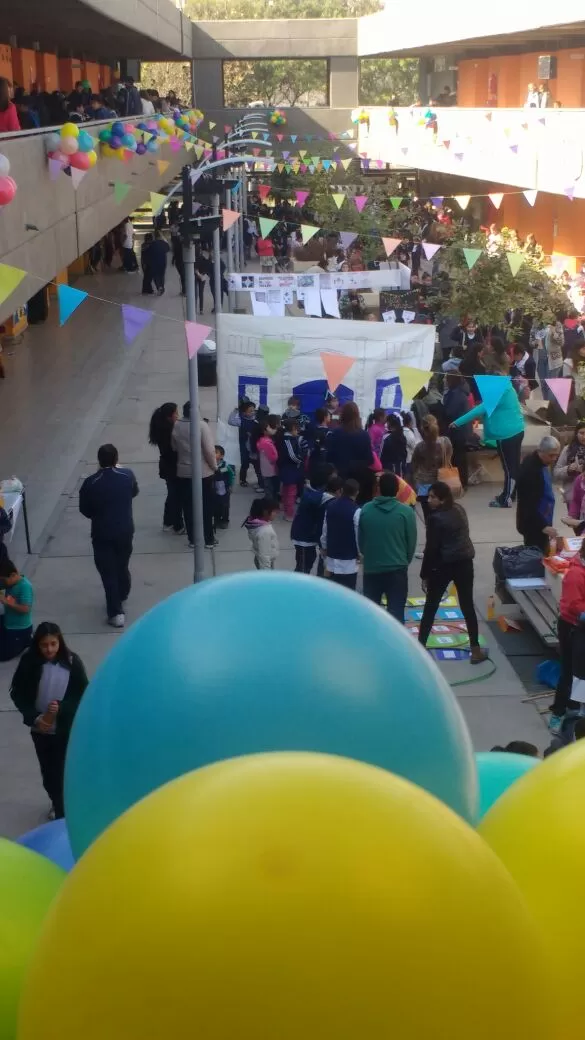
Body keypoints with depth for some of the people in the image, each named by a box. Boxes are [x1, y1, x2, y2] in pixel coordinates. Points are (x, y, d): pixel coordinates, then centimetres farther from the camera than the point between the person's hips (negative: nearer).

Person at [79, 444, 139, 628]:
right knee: (122, 566, 24)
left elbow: (84, 510, -7)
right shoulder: (127, 475, -11)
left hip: (102, 534, -3)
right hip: (125, 531, 3)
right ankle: (122, 595, 47)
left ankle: (116, 612, 2)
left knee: (108, 572, 5)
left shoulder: (90, 483, -18)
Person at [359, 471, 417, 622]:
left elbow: (360, 540, 6)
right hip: (397, 569, -2)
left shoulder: (366, 510, -3)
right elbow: (412, 542, -2)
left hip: (371, 568, 3)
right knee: (396, 612, 2)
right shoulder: (406, 512, -10)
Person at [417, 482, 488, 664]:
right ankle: (476, 650, 10)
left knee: (430, 607, 8)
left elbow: (431, 549, -16)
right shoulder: (460, 510, 5)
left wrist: (424, 574, -8)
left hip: (443, 566, -6)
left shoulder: (436, 518, -17)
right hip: (464, 562, 6)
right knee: (467, 606, 9)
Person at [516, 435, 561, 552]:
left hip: (540, 519, 10)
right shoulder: (530, 469, -26)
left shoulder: (538, 461, 3)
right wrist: (543, 525, -33)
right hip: (533, 523, -10)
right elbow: (529, 504, -28)